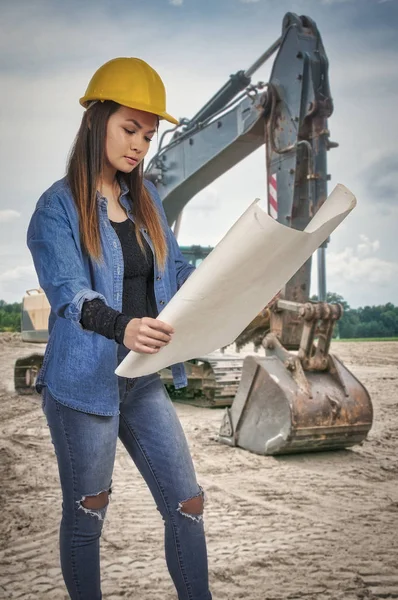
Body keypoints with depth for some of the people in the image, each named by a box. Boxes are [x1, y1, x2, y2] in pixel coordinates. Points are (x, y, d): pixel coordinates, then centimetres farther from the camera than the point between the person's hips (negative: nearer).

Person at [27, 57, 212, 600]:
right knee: (86, 515, 11)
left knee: (187, 502, 9)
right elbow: (69, 294, -22)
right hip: (85, 383, -5)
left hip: (143, 381, 6)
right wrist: (121, 326, -41)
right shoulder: (58, 208, -10)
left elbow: (177, 272, 8)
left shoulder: (146, 199, 9)